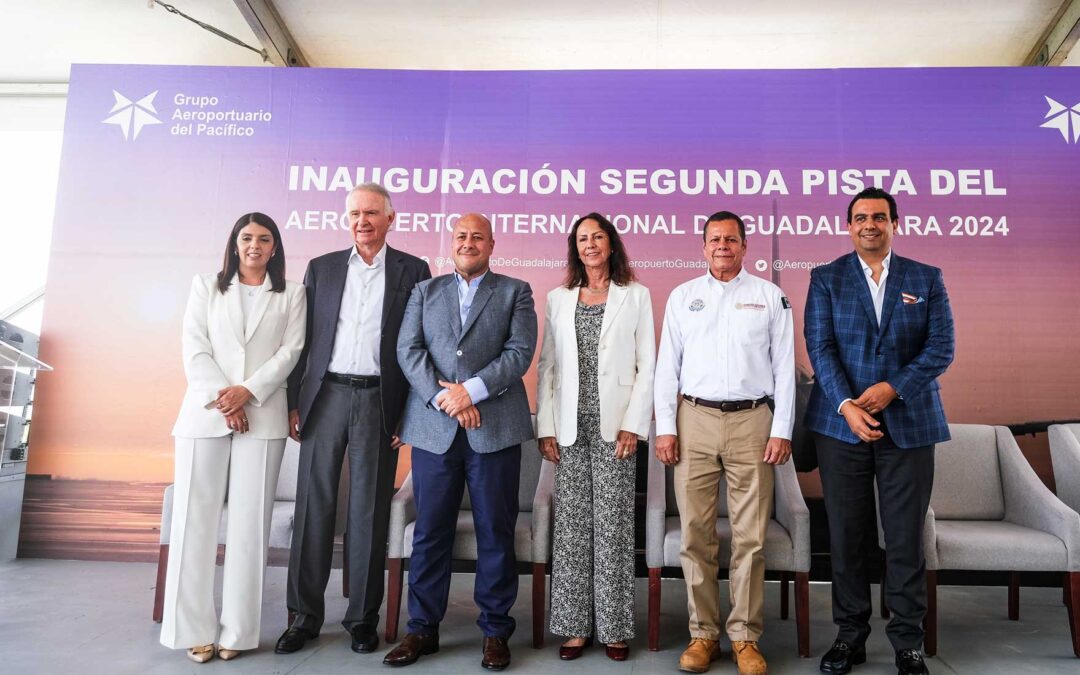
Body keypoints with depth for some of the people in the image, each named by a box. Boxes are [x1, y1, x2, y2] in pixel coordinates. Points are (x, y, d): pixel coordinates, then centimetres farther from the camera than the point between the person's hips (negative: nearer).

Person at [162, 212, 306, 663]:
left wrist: (248, 391, -12)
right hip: (204, 414, 1)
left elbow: (290, 351, 1)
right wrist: (221, 397, -9)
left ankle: (237, 630, 6)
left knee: (250, 522, -1)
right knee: (196, 519, 0)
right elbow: (194, 349, 4)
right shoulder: (206, 287, 15)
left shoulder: (291, 295, 12)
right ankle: (195, 630, 8)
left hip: (263, 417, -1)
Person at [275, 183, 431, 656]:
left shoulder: (412, 271, 3)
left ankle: (363, 617, 18)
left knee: (369, 511, 5)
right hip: (326, 396, 2)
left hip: (379, 400, -2)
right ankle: (305, 616, 18)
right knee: (313, 506, 5)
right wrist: (294, 402, 3)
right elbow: (304, 339, 9)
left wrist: (411, 412, -4)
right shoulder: (321, 268, 10)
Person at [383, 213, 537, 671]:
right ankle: (423, 628, 21)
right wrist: (443, 396, -11)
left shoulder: (515, 292, 10)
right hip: (433, 427, 2)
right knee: (430, 531, 7)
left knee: (496, 532, 5)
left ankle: (496, 630, 18)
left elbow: (520, 352, -3)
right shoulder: (425, 291, 16)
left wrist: (471, 390, -14)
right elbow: (408, 350, 4)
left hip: (495, 427, -1)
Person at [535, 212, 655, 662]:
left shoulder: (636, 296, 6)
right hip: (571, 427, 2)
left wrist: (633, 425, -7)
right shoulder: (558, 299, 11)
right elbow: (547, 366, 8)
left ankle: (614, 627, 13)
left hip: (614, 425, -2)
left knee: (613, 524, 0)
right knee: (572, 525, 4)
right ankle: (575, 625, 15)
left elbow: (647, 365, 1)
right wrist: (546, 427, 1)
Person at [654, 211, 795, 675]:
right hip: (695, 419, 1)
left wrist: (782, 430, -2)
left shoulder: (770, 296, 9)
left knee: (750, 537, 2)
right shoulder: (683, 296, 12)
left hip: (752, 420, -1)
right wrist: (665, 427, 1)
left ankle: (745, 637, 15)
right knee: (695, 533, 3)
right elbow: (667, 364, 8)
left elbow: (784, 366, 6)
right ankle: (703, 633, 15)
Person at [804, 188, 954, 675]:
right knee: (845, 535, 6)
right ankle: (850, 635, 20)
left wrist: (892, 388, -14)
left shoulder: (927, 279, 8)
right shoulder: (826, 279, 5)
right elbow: (820, 347, -4)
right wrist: (846, 405, -16)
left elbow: (941, 347, 0)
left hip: (908, 424, 1)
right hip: (841, 423, 0)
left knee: (906, 538, 5)